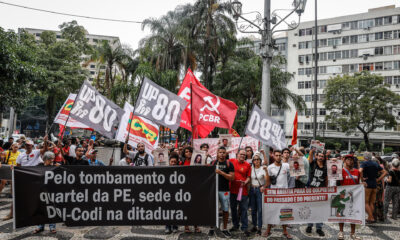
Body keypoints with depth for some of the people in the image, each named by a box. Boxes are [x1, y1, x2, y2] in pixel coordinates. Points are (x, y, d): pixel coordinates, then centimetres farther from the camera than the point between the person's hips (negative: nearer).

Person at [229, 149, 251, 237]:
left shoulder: (247, 165, 1)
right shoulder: (231, 161, 3)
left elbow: (248, 177, 2)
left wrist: (245, 182, -15)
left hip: (243, 190, -2)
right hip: (232, 189, 2)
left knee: (243, 209, -1)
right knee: (233, 208, 13)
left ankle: (244, 227, 7)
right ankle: (235, 225, 28)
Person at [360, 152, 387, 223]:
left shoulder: (364, 163, -7)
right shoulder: (375, 164, 11)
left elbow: (360, 171, -27)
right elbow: (385, 172, 14)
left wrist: (362, 180, -15)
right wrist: (378, 179, 8)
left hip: (367, 185, -6)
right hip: (374, 185, 6)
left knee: (366, 202, 1)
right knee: (371, 203, 13)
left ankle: (371, 218, -6)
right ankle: (369, 218, 17)